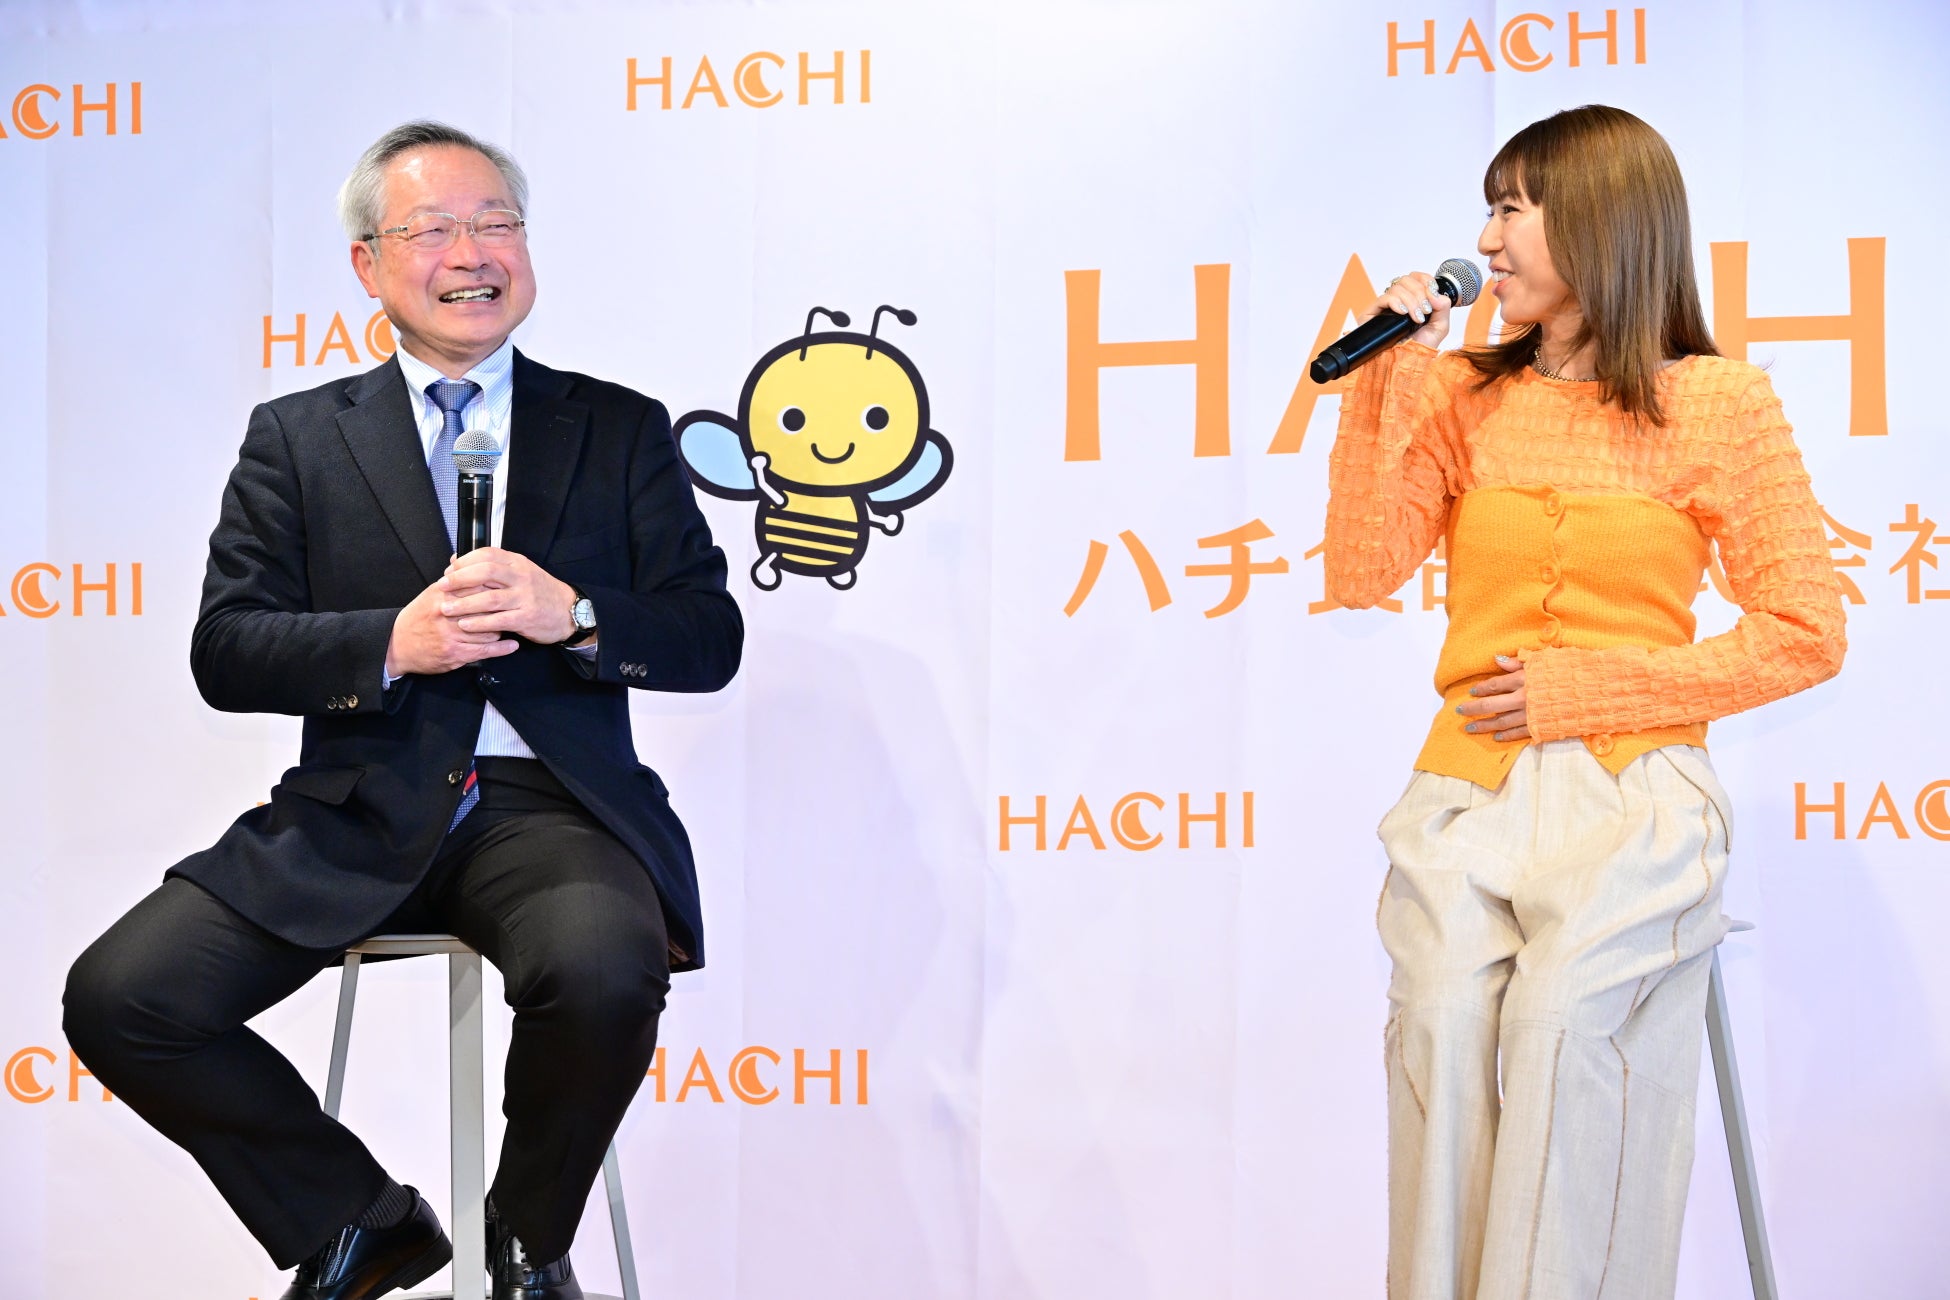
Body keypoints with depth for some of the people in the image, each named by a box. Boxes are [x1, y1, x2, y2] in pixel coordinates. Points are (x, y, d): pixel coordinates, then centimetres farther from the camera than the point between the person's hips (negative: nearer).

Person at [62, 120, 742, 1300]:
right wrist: (392, 642, -15)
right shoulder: (298, 438, 12)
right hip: (359, 816, 2)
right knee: (119, 998, -17)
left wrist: (573, 615, -14)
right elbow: (226, 652, 3)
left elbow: (709, 637, 5)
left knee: (606, 973, -34)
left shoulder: (621, 430, 12)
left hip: (550, 805, -1)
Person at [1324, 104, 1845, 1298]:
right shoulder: (1463, 395, 13)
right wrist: (1385, 380, -1)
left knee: (1562, 1016, -27)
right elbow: (1362, 573, 4)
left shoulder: (1721, 406, 3)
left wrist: (1577, 690, -6)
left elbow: (1803, 636, 0)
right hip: (1470, 788, 3)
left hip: (1629, 792, -2)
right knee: (1441, 1019, -24)